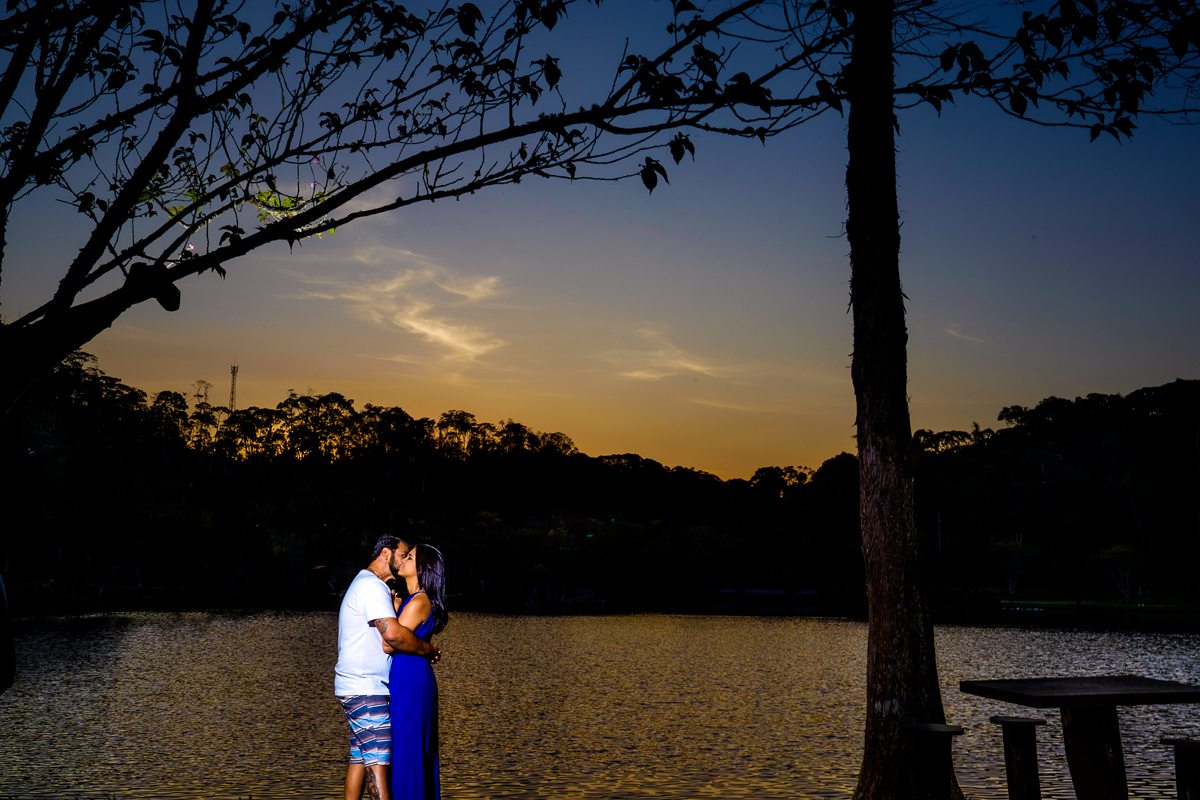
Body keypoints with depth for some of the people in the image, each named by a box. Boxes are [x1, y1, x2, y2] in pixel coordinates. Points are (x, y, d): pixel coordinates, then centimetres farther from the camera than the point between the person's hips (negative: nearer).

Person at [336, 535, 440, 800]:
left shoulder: (365, 583, 22)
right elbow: (393, 635, -26)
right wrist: (429, 650, -11)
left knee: (360, 756, 10)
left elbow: (385, 643, 23)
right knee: (378, 756, -12)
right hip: (364, 688, -10)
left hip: (357, 687, 10)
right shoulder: (372, 585, -13)